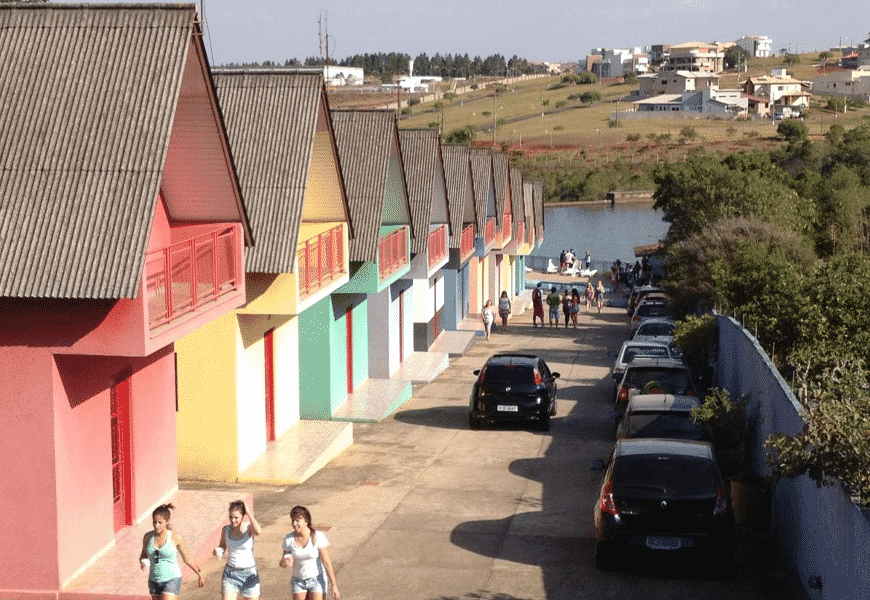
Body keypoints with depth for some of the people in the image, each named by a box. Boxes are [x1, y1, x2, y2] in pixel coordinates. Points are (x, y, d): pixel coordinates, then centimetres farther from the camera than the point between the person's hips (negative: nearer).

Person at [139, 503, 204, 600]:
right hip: (154, 581, 5)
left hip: (172, 580, -5)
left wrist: (200, 574, 9)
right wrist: (143, 562, -9)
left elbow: (187, 558, 1)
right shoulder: (148, 537, -2)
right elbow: (143, 555, 14)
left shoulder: (175, 538, -12)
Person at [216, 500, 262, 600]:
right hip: (230, 574, 2)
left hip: (249, 574, -2)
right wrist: (218, 551, -8)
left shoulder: (249, 528, -11)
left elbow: (258, 531, -36)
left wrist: (250, 514, -25)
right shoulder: (226, 529, 1)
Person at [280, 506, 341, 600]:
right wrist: (284, 563, -25)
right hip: (299, 581, 3)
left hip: (317, 580, -3)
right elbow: (283, 563, 1)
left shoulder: (318, 537, -17)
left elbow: (327, 563, -15)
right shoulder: (289, 539, -7)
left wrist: (334, 586, -16)